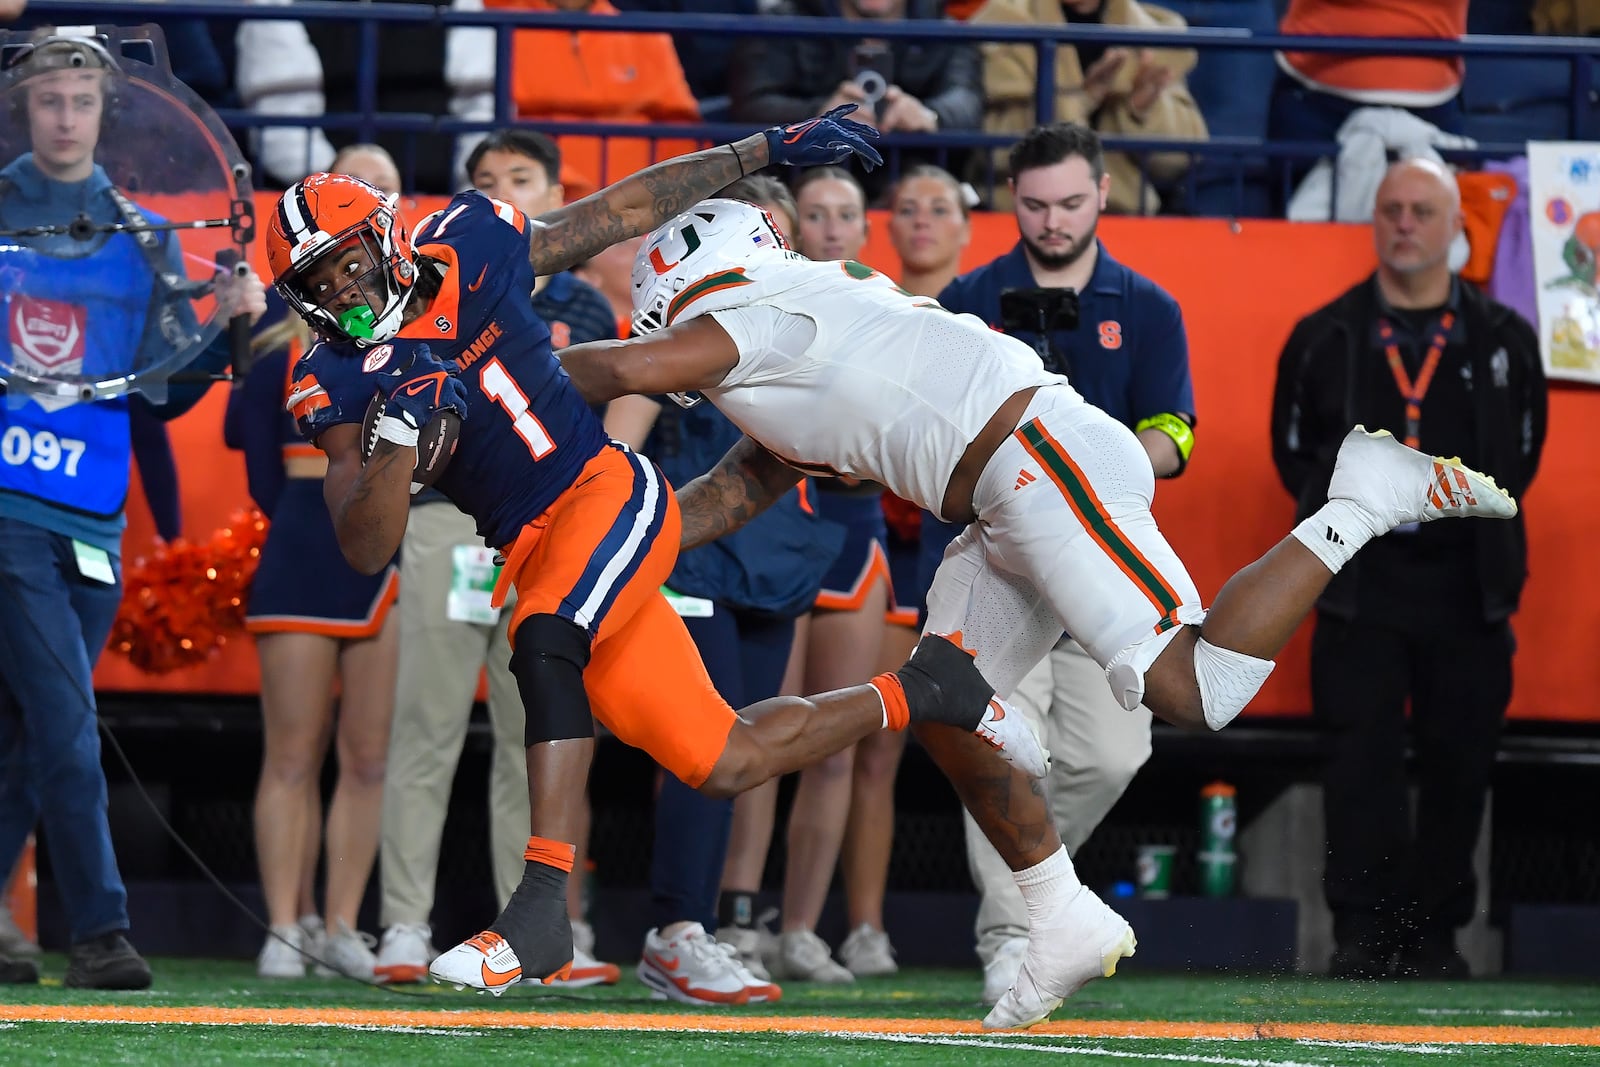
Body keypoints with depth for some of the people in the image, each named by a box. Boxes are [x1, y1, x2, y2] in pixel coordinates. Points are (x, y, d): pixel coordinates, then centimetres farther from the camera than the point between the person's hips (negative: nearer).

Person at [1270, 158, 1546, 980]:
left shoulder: (1502, 340, 7)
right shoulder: (1324, 338, 5)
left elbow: (1524, 451, 14)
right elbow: (1293, 449, 12)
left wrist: (1480, 517, 4)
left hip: (1466, 585, 1)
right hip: (1360, 580, -1)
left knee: (1458, 759, 3)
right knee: (1361, 753, -9)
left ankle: (1433, 935, 13)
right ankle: (1363, 934, -6)